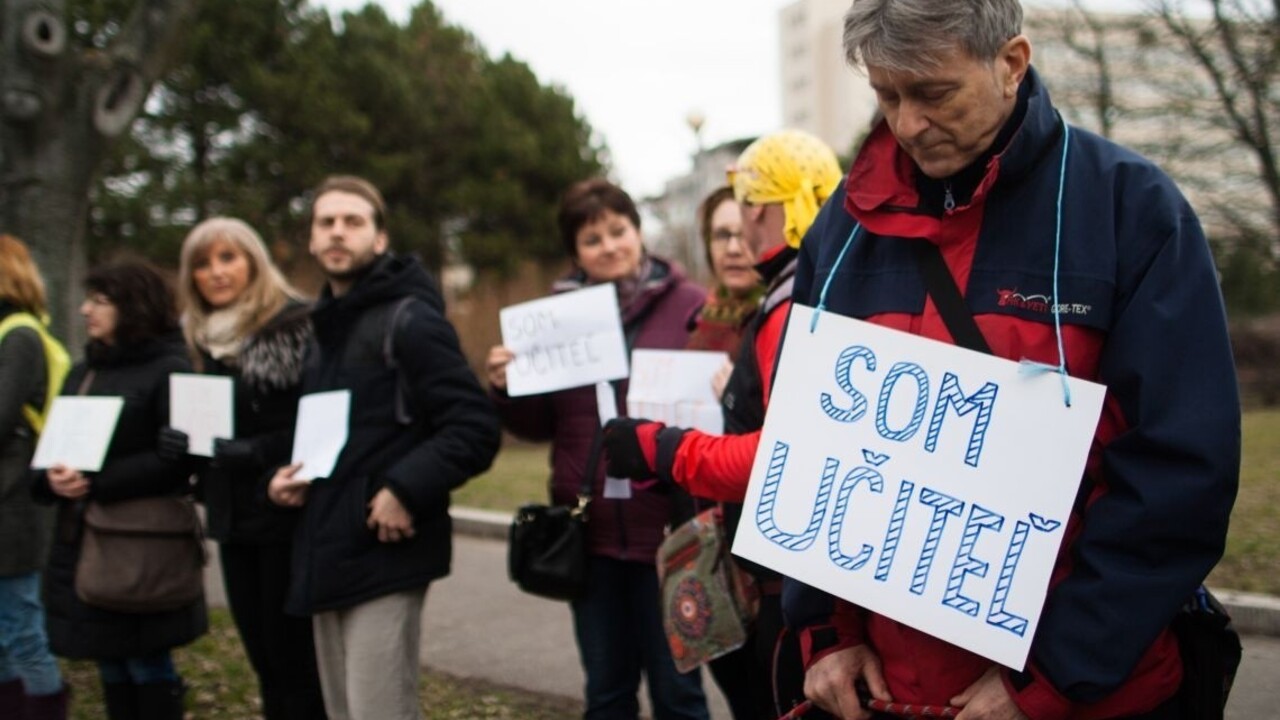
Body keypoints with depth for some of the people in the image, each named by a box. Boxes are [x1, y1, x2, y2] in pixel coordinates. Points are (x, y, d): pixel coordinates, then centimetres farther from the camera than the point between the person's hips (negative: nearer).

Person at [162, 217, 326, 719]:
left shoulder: (297, 324, -10)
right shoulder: (203, 337, 13)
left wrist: (252, 451, -24)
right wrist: (185, 442, -1)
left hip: (288, 512, -7)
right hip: (234, 517, 7)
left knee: (293, 654, -1)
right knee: (261, 652, 13)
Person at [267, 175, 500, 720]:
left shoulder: (409, 320, -8)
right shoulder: (324, 328, 18)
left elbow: (474, 429, -16)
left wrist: (406, 492, -23)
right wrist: (285, 476, 9)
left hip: (384, 557, -9)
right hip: (326, 556, 9)